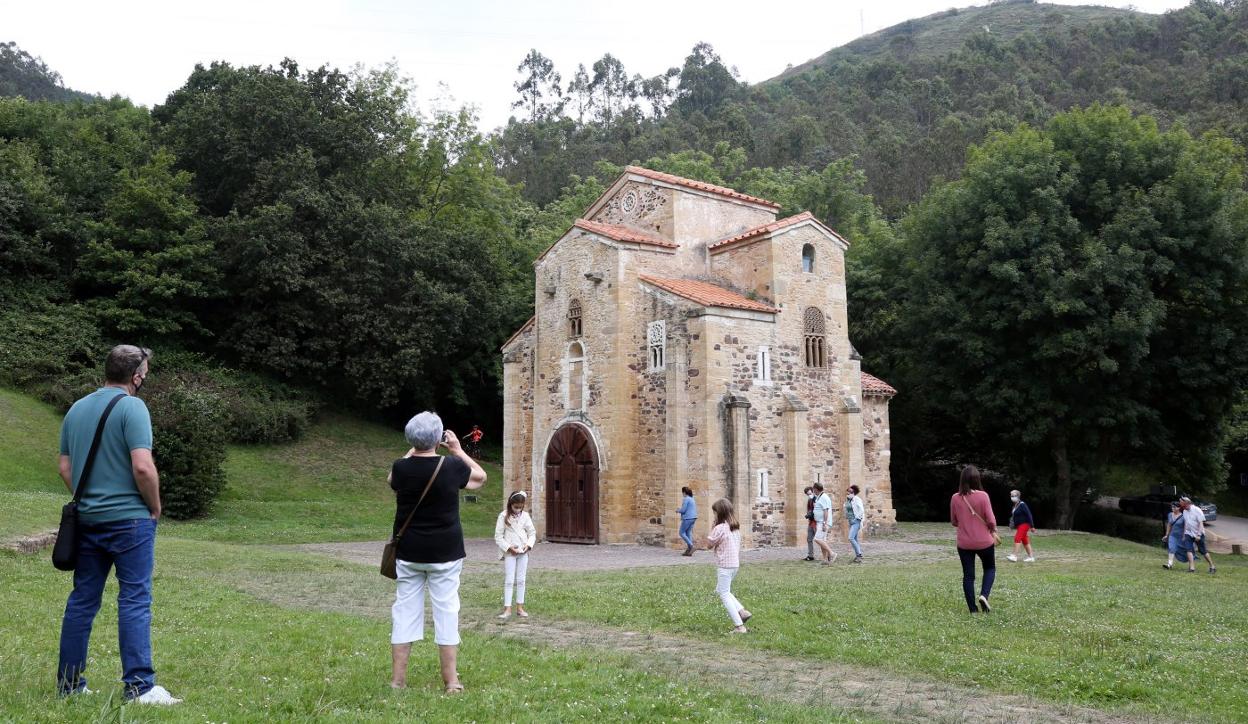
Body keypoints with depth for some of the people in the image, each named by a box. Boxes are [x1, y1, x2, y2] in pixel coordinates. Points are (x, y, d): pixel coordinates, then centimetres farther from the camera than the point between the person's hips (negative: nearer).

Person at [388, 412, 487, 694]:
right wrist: (458, 450, 14)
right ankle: (451, 680, 8)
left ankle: (397, 678, 14)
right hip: (445, 554, -2)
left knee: (405, 609, 10)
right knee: (446, 610, 5)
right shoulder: (451, 466, -12)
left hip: (409, 553, 2)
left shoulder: (401, 468, -7)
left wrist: (414, 450, 19)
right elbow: (480, 477, 8)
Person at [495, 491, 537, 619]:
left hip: (523, 552, 3)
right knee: (509, 580, -4)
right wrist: (509, 548, -15)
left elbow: (532, 533, 9)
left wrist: (528, 545, -8)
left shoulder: (525, 515, 3)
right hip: (509, 553, -3)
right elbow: (498, 536, -7)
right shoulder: (504, 516, -7)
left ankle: (520, 607, 14)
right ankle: (507, 609, -2)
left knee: (521, 580, 8)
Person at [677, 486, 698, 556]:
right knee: (688, 533, 11)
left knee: (682, 533, 0)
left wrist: (678, 511, 4)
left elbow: (683, 510, -17)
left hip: (687, 518, -9)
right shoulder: (692, 499, 15)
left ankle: (691, 546, -12)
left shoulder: (686, 499, -12)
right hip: (693, 518, 9)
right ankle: (689, 550, 8)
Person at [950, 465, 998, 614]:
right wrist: (993, 529, 8)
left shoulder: (955, 498, -5)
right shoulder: (982, 496, -14)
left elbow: (953, 521, 4)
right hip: (984, 541, -2)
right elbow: (991, 519, -12)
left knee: (968, 575, 9)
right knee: (990, 568, 21)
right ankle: (984, 595, -2)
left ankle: (973, 609, 9)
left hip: (964, 544, 2)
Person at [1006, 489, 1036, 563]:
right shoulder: (1015, 506, 12)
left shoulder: (1022, 505, -14)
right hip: (1019, 526, 10)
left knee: (1017, 538, -17)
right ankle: (1031, 557, 16)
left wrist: (1032, 526, -17)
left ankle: (1014, 556, -20)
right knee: (1025, 541, 11)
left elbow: (1029, 515, -15)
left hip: (1024, 524, -10)